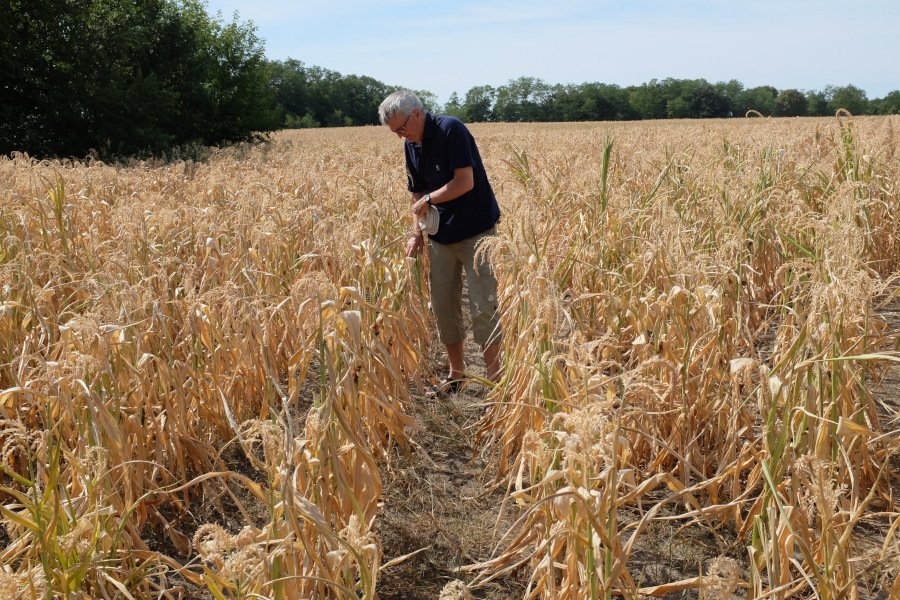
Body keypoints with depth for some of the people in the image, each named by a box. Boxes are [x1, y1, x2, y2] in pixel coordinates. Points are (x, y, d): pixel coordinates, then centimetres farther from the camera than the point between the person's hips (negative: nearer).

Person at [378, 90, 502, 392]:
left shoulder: (451, 129, -16)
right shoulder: (410, 145, 6)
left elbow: (465, 182, -22)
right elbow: (417, 194, 11)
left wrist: (428, 200, -12)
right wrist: (416, 233, -1)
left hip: (476, 231, -7)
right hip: (441, 235, 7)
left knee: (482, 307, -7)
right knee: (443, 306, 10)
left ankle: (494, 376, 3)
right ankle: (456, 374, 23)